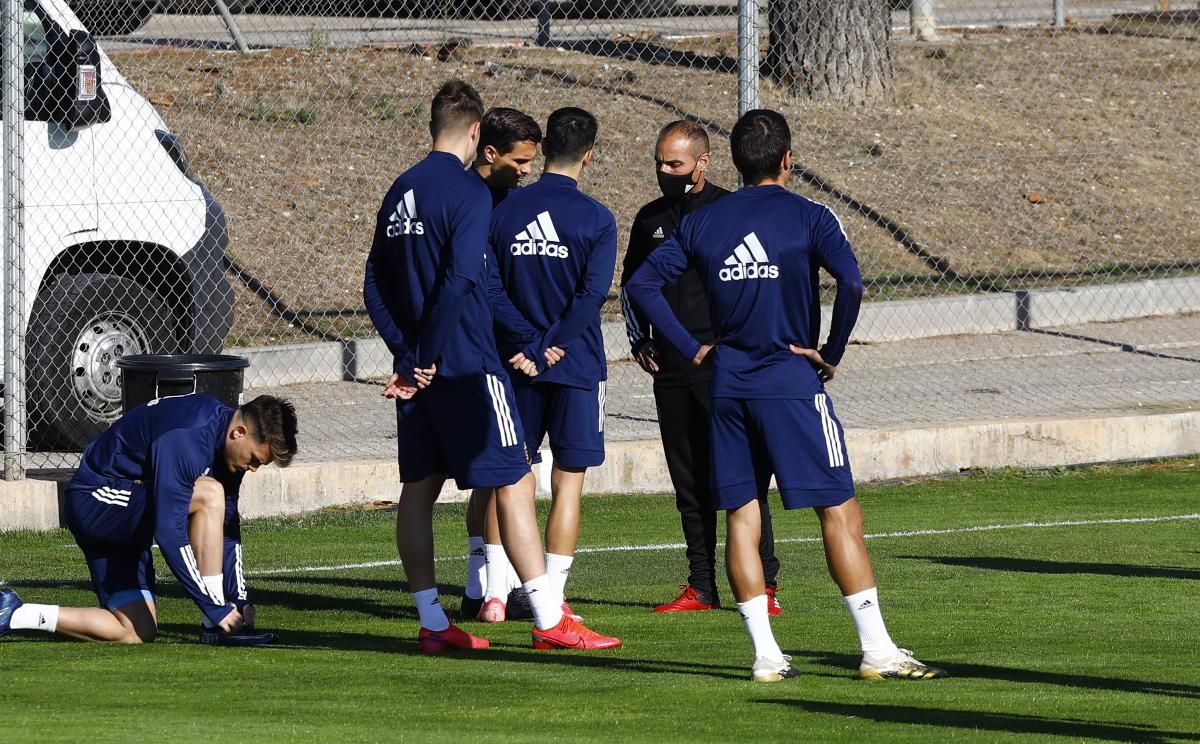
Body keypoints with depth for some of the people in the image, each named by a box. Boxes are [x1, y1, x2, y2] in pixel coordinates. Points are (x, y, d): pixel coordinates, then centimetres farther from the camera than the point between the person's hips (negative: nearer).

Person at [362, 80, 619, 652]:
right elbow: (460, 280, -21)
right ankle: (549, 620, -6)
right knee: (514, 482, -4)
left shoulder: (400, 192, 11)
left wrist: (408, 353, 4)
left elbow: (374, 289, 11)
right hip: (465, 367, -8)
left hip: (418, 369, 8)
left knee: (419, 488, 9)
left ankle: (432, 624, 12)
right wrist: (425, 360, -14)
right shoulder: (468, 191, -11)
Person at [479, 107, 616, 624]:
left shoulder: (504, 210, 2)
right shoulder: (595, 219, -7)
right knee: (568, 480, 3)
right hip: (577, 367, -3)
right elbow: (592, 294, -16)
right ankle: (552, 598, 1)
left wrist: (521, 346, 1)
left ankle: (494, 592, 5)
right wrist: (551, 347, -14)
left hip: (517, 366, 3)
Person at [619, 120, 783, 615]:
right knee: (689, 480, 7)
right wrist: (639, 341, 12)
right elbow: (630, 285, 25)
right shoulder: (650, 219, 13)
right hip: (670, 369, 6)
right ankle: (702, 587, 12)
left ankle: (763, 585, -4)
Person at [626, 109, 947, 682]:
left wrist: (692, 349, 7)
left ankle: (765, 654, 3)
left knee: (741, 517, 8)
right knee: (840, 512, -1)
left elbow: (643, 284, 6)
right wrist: (831, 353, -8)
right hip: (793, 384, -4)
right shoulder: (809, 219, -5)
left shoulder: (702, 224, 7)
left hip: (727, 387, 4)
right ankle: (876, 650, -4)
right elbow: (851, 282, -20)